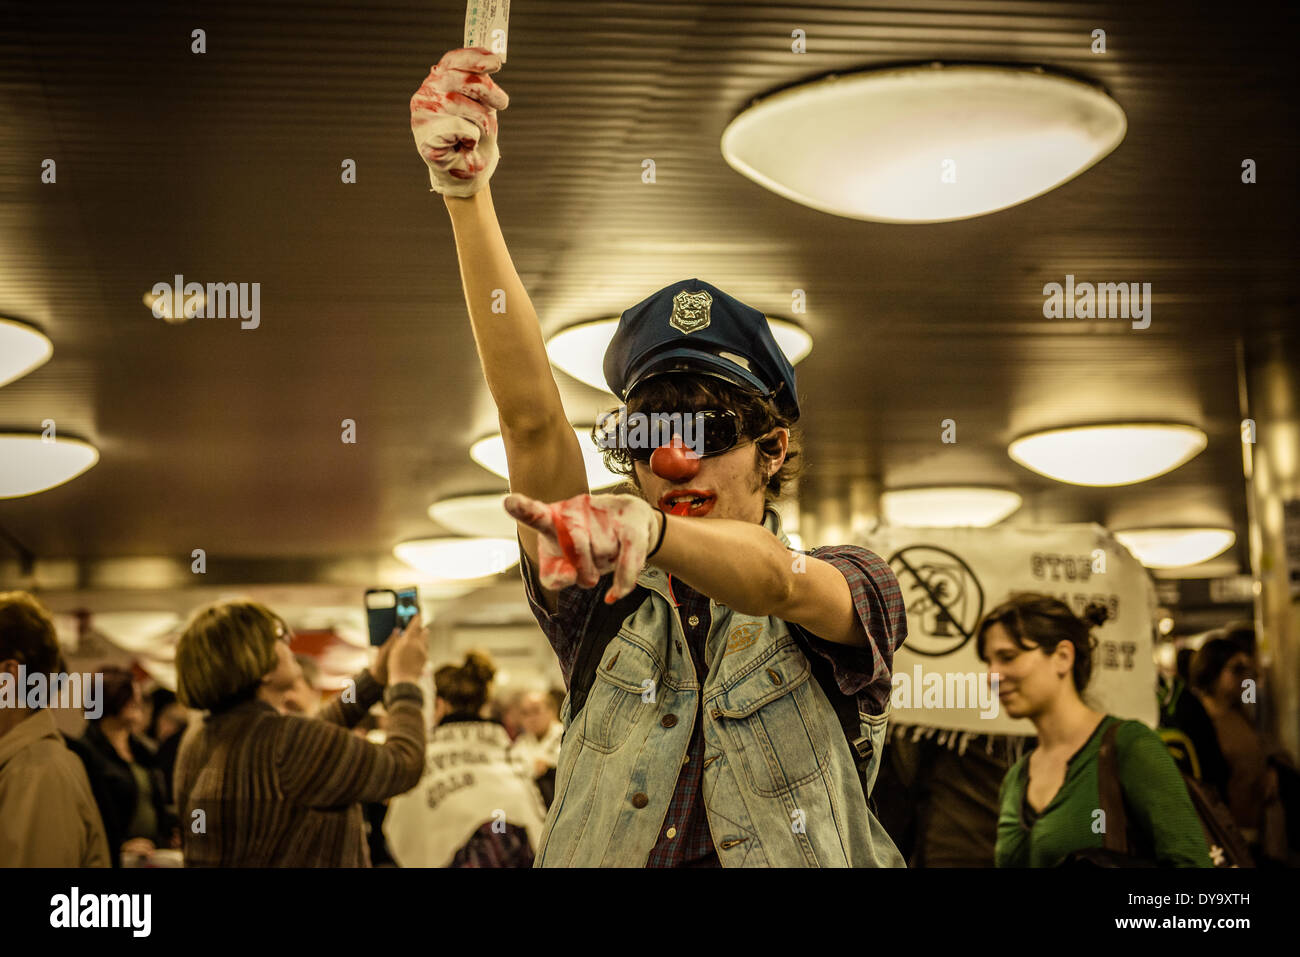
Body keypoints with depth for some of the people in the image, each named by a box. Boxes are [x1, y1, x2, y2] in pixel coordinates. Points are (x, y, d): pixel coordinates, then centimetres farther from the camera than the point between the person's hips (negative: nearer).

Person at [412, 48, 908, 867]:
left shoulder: (851, 587, 7)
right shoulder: (606, 611, 11)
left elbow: (777, 582, -16)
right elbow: (529, 415, 1)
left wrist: (649, 528, -35)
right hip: (613, 859, 1)